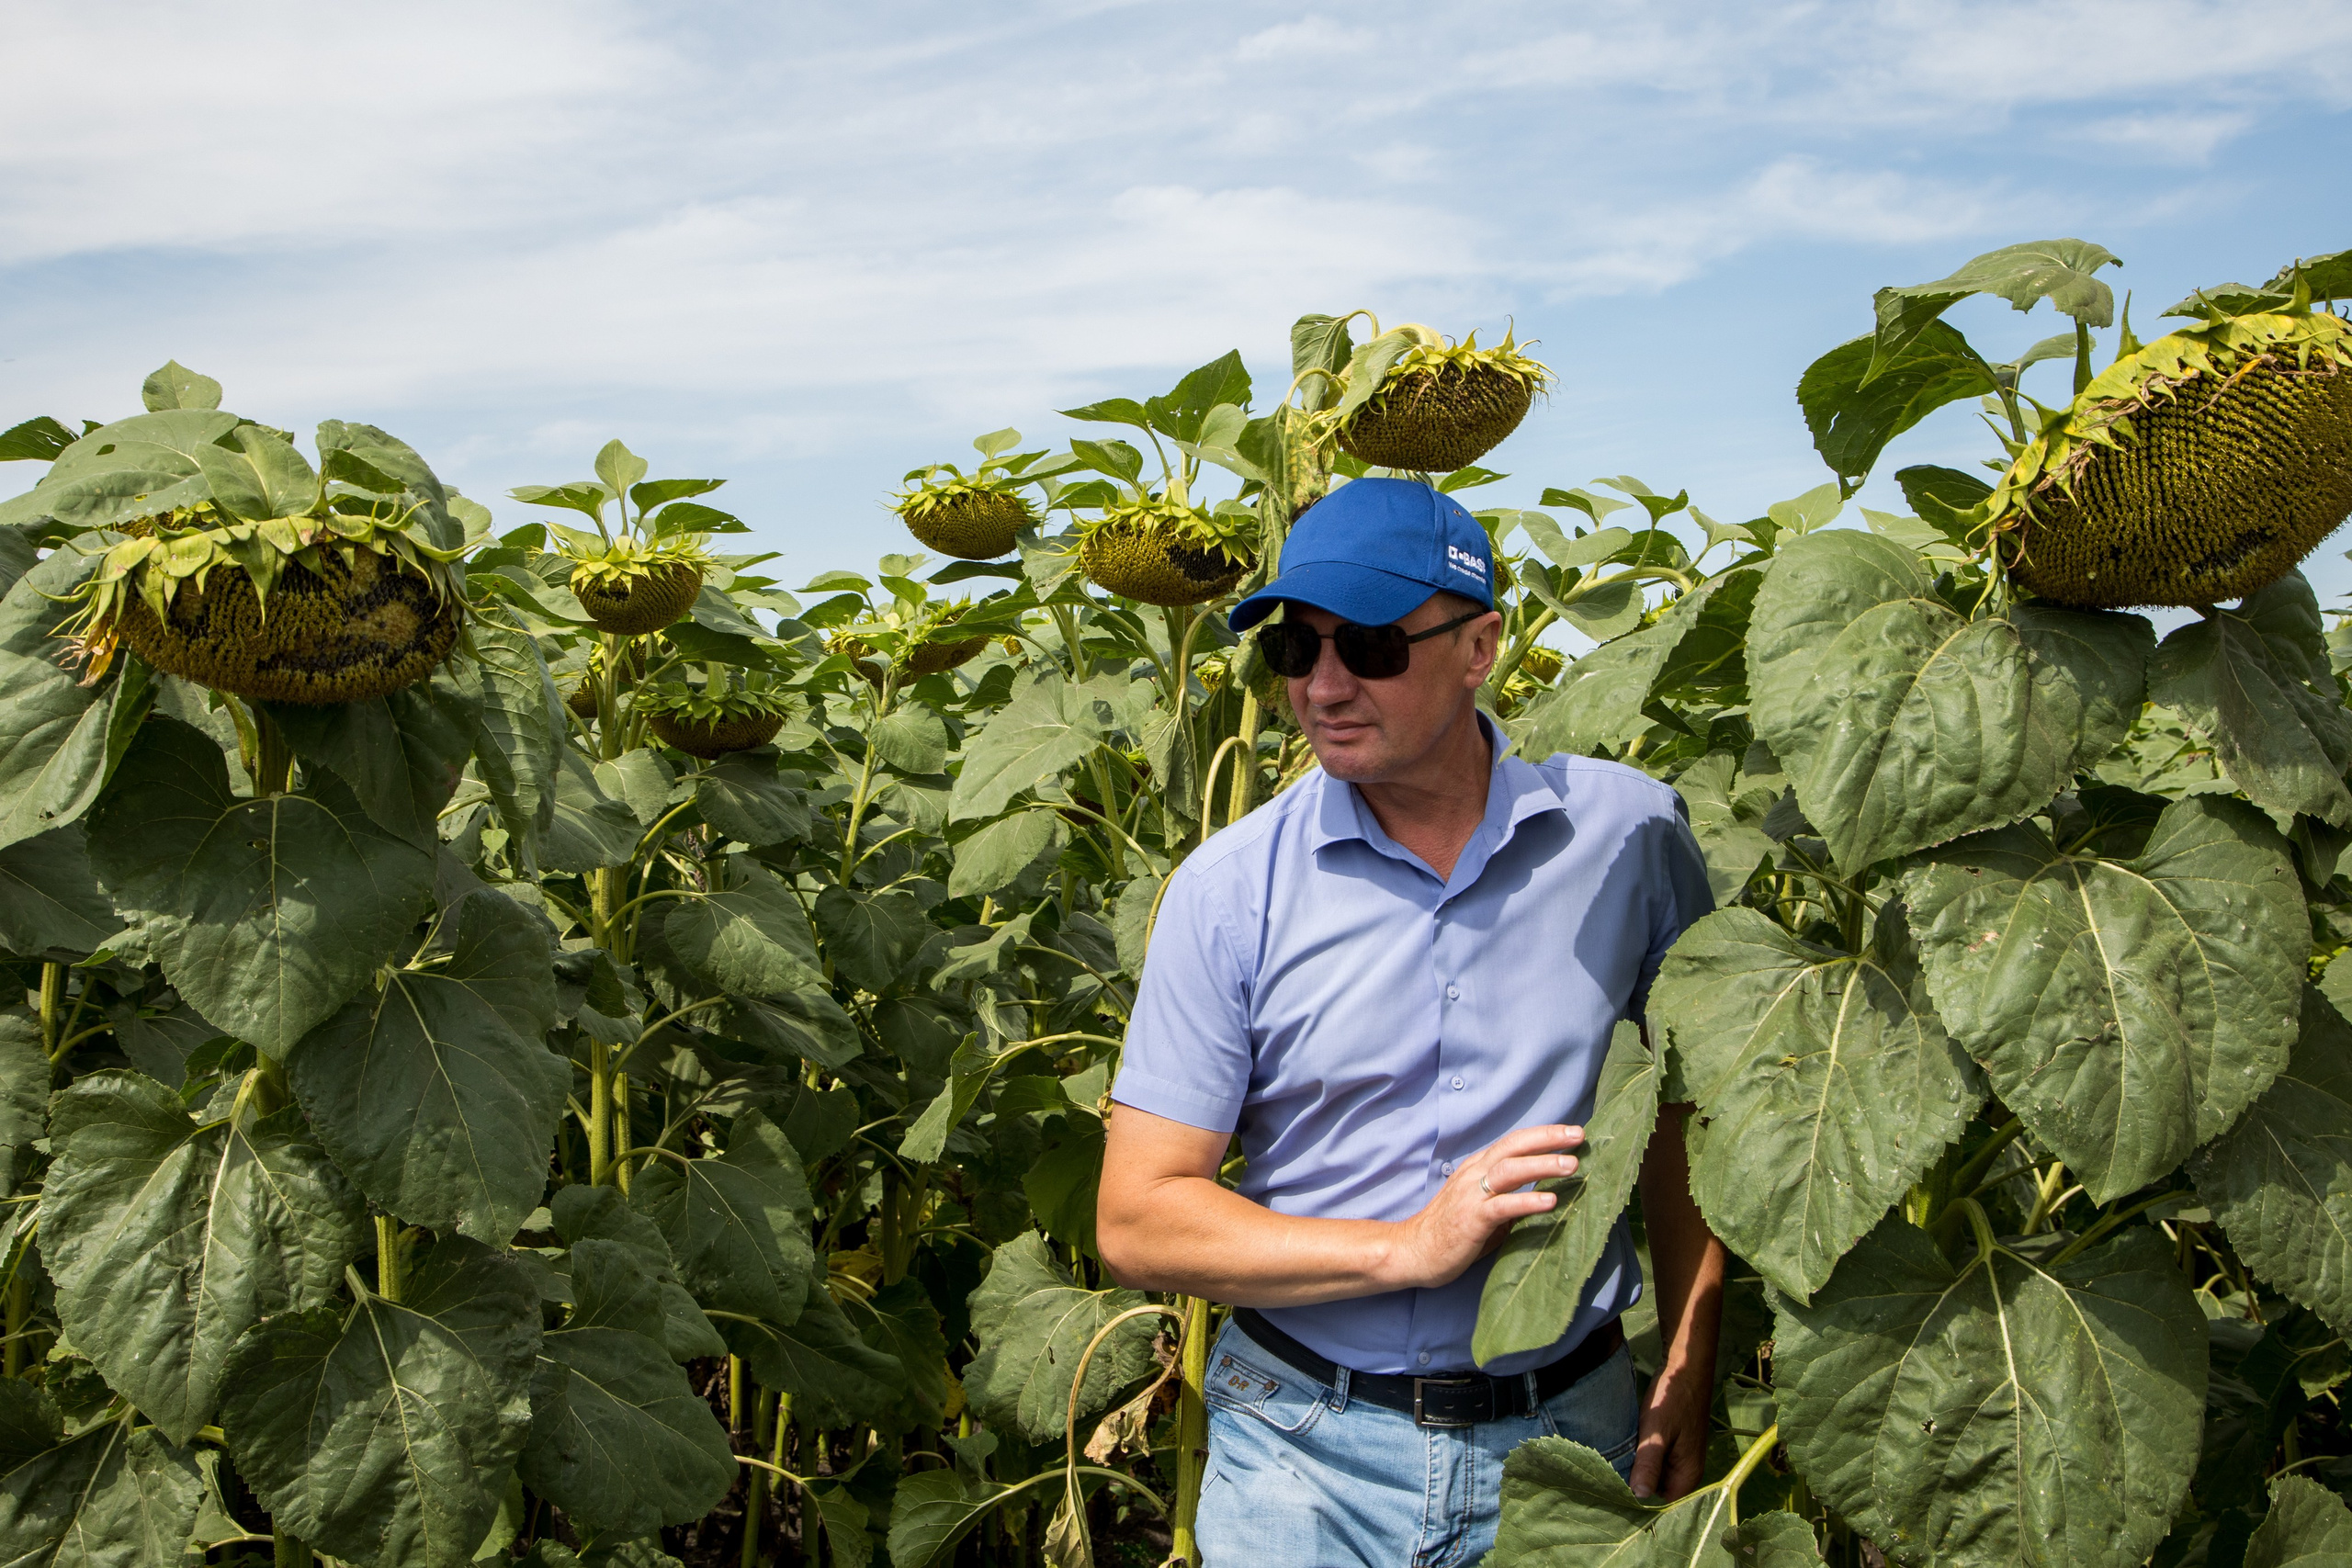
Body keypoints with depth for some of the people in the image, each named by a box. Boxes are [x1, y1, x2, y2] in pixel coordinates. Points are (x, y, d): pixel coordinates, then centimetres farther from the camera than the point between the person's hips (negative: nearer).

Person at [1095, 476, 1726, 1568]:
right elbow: (1136, 1220, -10)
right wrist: (1410, 1247, -19)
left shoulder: (1629, 835, -6)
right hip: (1306, 1445, -1)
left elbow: (1686, 1114, 6)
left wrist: (1686, 1386, 1)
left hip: (1565, 1429, 2)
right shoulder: (1229, 889, -11)